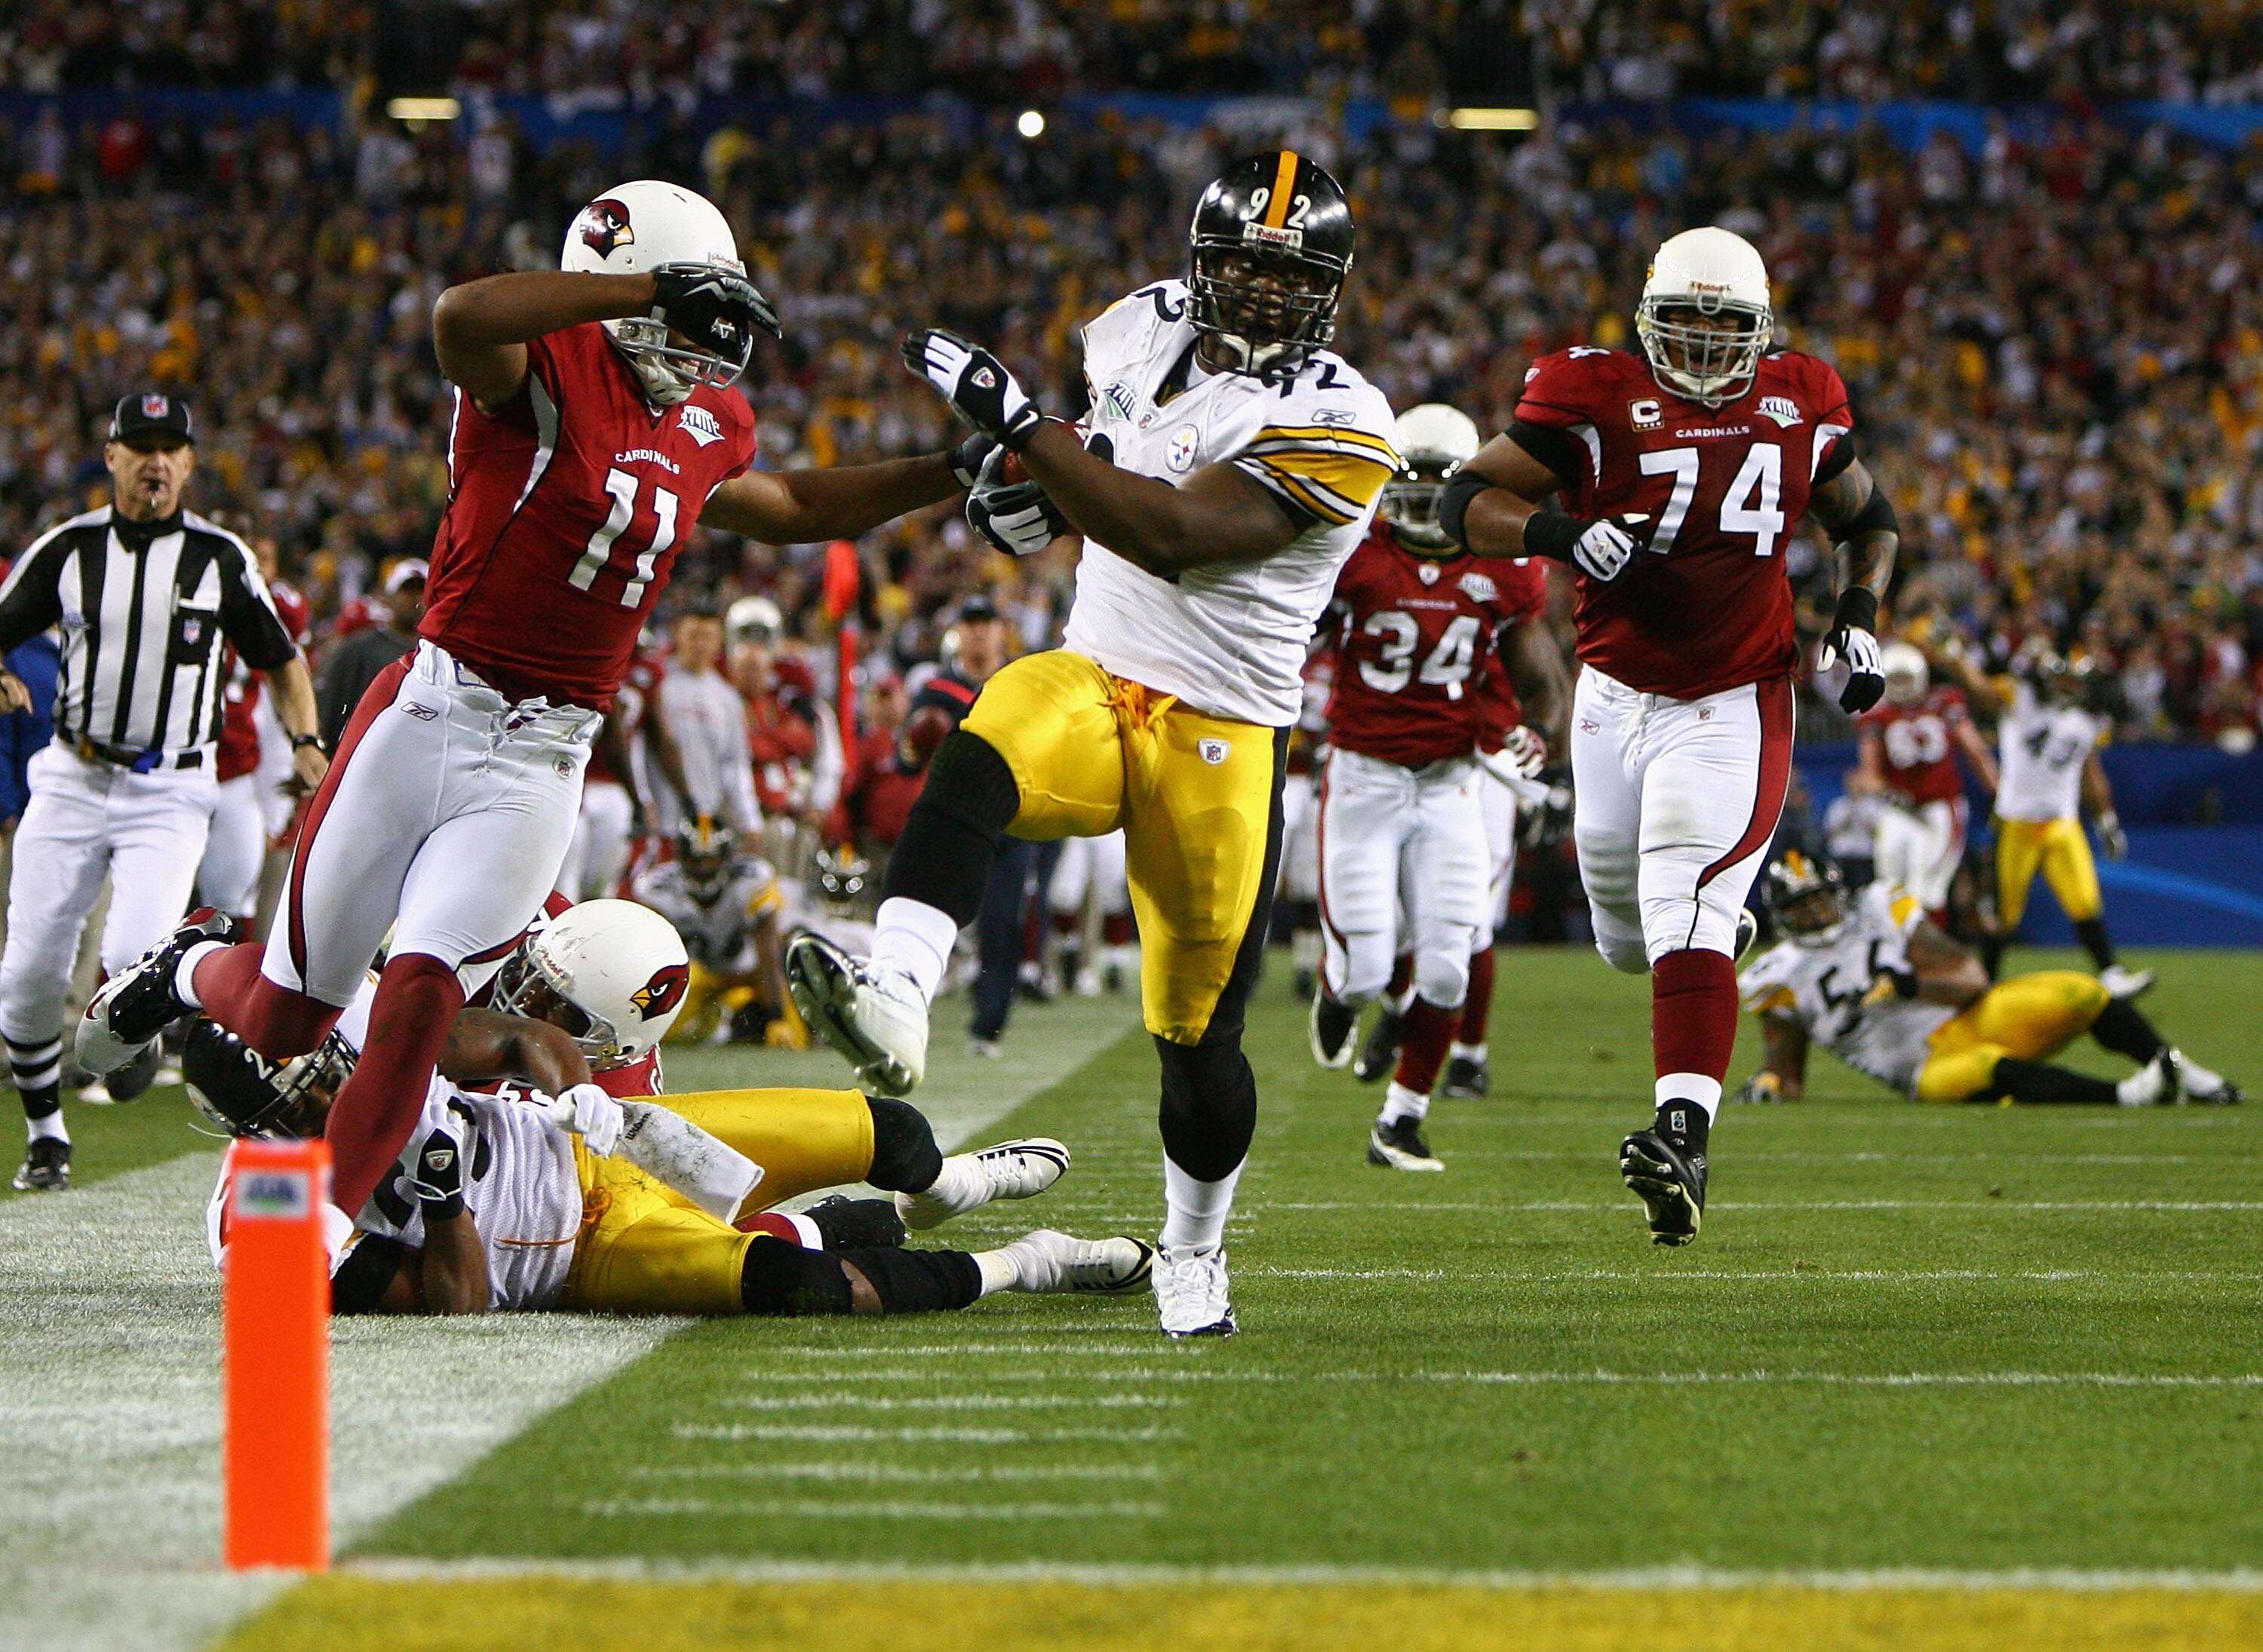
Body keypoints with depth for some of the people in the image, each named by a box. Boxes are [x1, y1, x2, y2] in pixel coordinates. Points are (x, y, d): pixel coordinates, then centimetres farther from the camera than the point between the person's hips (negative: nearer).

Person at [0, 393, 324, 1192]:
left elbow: (282, 662, 10)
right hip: (73, 778, 2)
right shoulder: (68, 549, 3)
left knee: (134, 961, -20)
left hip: (169, 793, -2)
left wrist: (306, 743, -6)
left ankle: (136, 1033, 16)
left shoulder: (220, 558, 1)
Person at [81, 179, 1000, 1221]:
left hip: (539, 761, 4)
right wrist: (647, 287, -34)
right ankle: (189, 971, 42)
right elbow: (462, 317, -34)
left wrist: (947, 475, 27)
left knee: (420, 1000, -13)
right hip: (429, 715, -4)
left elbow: (787, 510, 32)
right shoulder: (546, 368, -11)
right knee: (284, 1019, 9)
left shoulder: (707, 429, 12)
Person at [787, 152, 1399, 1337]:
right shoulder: (1146, 330, 6)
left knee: (1200, 1038, 4)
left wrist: (1017, 420, -28)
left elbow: (1173, 535, -25)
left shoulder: (1337, 427, -15)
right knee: (973, 767, -34)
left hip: (1220, 739, -3)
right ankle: (892, 997, -53)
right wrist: (1039, 481, 3)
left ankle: (1192, 1255, 28)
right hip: (1088, 683, 3)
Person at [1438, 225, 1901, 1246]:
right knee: (1627, 932, 16)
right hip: (1617, 696, 2)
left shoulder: (1799, 410, 0)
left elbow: (1868, 519, 19)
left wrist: (1860, 612, 1)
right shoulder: (1597, 402, -8)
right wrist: (1561, 536, -29)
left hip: (1732, 711, -2)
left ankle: (1683, 1134, -31)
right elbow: (1466, 499, -10)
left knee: (1686, 919, -21)